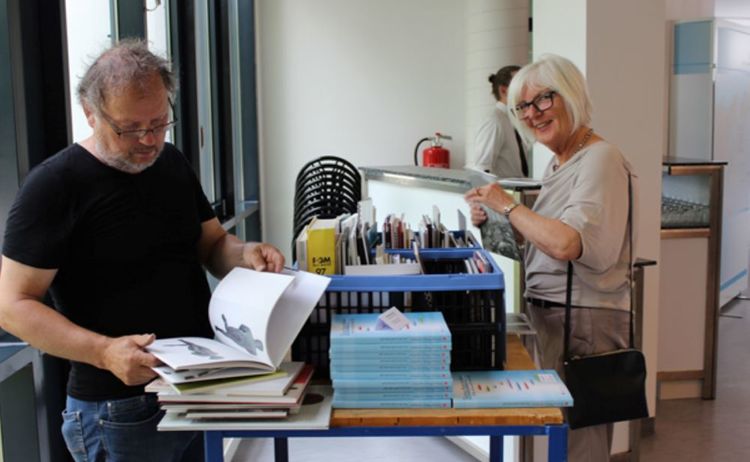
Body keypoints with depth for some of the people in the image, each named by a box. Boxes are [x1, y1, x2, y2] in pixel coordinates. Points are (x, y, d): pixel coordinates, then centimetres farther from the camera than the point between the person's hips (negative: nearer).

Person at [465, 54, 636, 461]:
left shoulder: (599, 160, -14)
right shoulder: (559, 161, 15)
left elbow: (567, 244, -27)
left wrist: (507, 205, -15)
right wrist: (495, 221, 5)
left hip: (584, 320, -9)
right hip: (549, 312, 9)